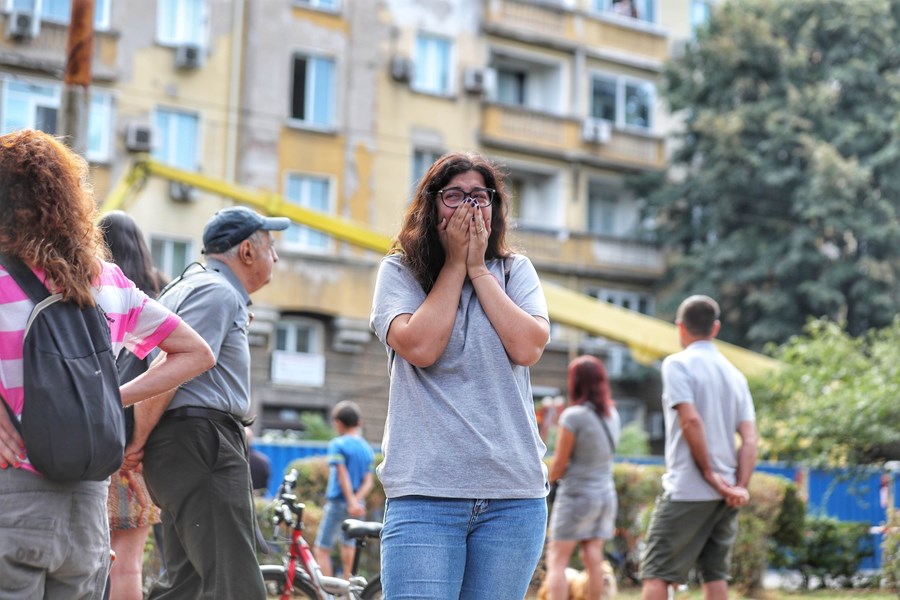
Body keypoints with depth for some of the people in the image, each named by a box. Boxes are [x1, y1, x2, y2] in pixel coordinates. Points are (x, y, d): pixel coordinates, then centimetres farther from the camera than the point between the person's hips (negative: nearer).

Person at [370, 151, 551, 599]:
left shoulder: (516, 272, 11)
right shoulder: (398, 272, 6)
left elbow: (527, 348, -6)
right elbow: (420, 347, -12)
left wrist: (478, 269, -2)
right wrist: (454, 264, -3)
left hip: (513, 495, 3)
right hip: (425, 493, -2)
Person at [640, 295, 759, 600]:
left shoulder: (678, 363, -5)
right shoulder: (735, 374, 14)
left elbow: (691, 419, -16)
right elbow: (749, 438, 5)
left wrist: (709, 473, -10)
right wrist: (740, 485, -2)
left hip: (687, 490, -6)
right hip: (725, 495, 6)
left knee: (655, 571, -3)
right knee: (715, 573, 10)